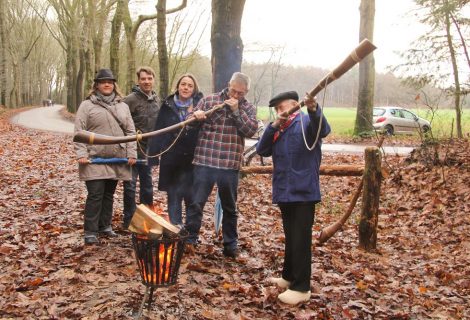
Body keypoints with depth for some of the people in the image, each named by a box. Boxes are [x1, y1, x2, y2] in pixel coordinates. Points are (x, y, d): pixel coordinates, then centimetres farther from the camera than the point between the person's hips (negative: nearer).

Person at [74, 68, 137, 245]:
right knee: (95, 195, -5)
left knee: (108, 194, 12)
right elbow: (79, 132, -4)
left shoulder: (122, 106, 12)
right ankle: (90, 231, 3)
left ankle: (105, 225, 25)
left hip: (116, 159, 4)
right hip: (95, 159, -4)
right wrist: (81, 154, -13)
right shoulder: (87, 105, 1)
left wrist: (131, 153, 1)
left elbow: (130, 131, 10)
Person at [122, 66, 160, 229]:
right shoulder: (131, 99, -11)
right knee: (130, 185, 0)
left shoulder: (156, 100, 10)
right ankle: (129, 220, 10)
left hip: (149, 150, 7)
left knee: (147, 184, 15)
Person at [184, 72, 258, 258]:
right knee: (196, 203, 2)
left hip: (230, 166, 1)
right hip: (204, 162, -1)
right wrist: (195, 115, -18)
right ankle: (189, 239, 15)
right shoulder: (209, 100, 4)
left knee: (229, 207, 13)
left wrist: (236, 110, -14)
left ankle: (231, 244, 26)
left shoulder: (248, 109, 8)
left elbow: (251, 130, -7)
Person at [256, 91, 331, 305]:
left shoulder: (306, 122, -6)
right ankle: (289, 277, 33)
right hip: (284, 192, 8)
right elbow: (262, 150, 4)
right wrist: (273, 127, -10)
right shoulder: (278, 129, 15)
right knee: (290, 238, 19)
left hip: (303, 192, -8)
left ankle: (301, 288, 3)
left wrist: (314, 110, -49)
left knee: (301, 240, -4)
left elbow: (323, 129, -28)